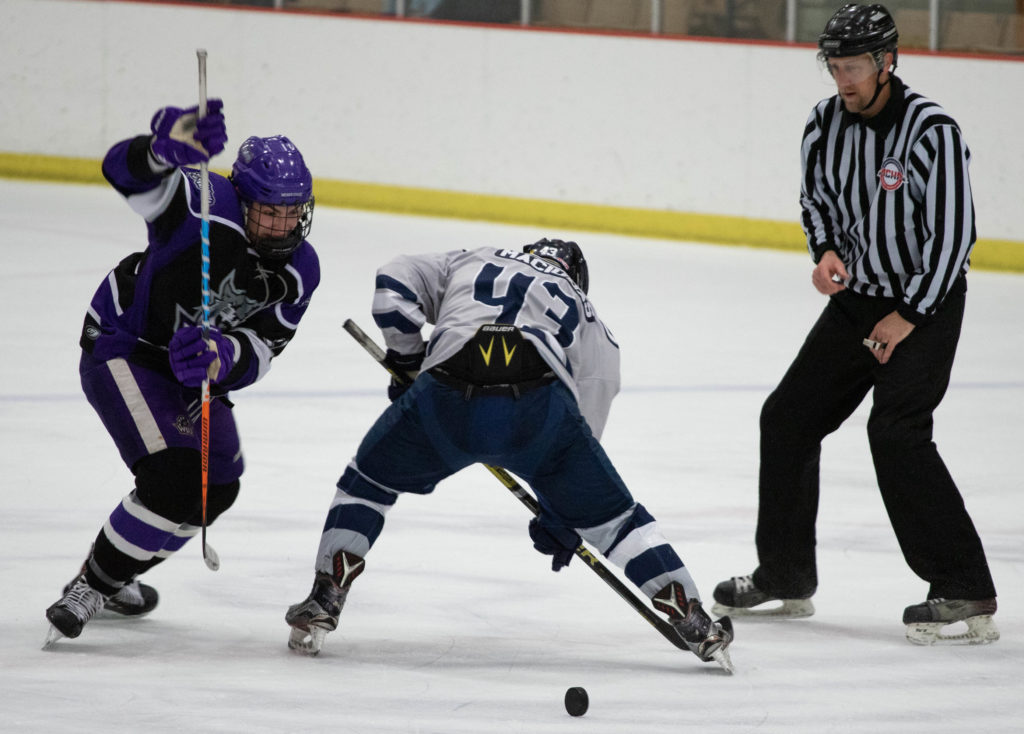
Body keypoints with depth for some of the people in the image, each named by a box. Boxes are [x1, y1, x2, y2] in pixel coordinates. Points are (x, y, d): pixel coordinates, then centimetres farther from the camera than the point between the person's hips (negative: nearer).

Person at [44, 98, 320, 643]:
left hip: (190, 366, 8)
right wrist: (168, 145, -67)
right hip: (122, 347, -8)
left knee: (217, 486, 17)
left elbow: (260, 349, -16)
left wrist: (221, 355, -40)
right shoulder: (209, 208, -28)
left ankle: (115, 577, 38)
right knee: (173, 478, -23)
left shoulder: (300, 270, -10)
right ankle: (89, 588, -7)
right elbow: (126, 170, -43)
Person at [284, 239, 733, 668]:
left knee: (370, 478, 27)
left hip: (446, 400, 0)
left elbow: (394, 283, 20)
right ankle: (694, 623, 16)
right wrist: (560, 516, 36)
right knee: (609, 514, 20)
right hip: (538, 401, 0)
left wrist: (406, 360, 30)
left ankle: (323, 602, 17)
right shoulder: (584, 315, 34)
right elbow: (587, 419, 30)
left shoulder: (468, 264, 36)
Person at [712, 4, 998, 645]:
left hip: (926, 304, -8)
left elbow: (954, 233, -21)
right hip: (856, 300, 8)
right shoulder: (827, 124, 0)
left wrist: (908, 315, -18)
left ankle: (967, 596, -22)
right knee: (788, 418, 7)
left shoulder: (931, 132, -21)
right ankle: (786, 578, 22)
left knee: (896, 430, -23)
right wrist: (826, 250, -4)